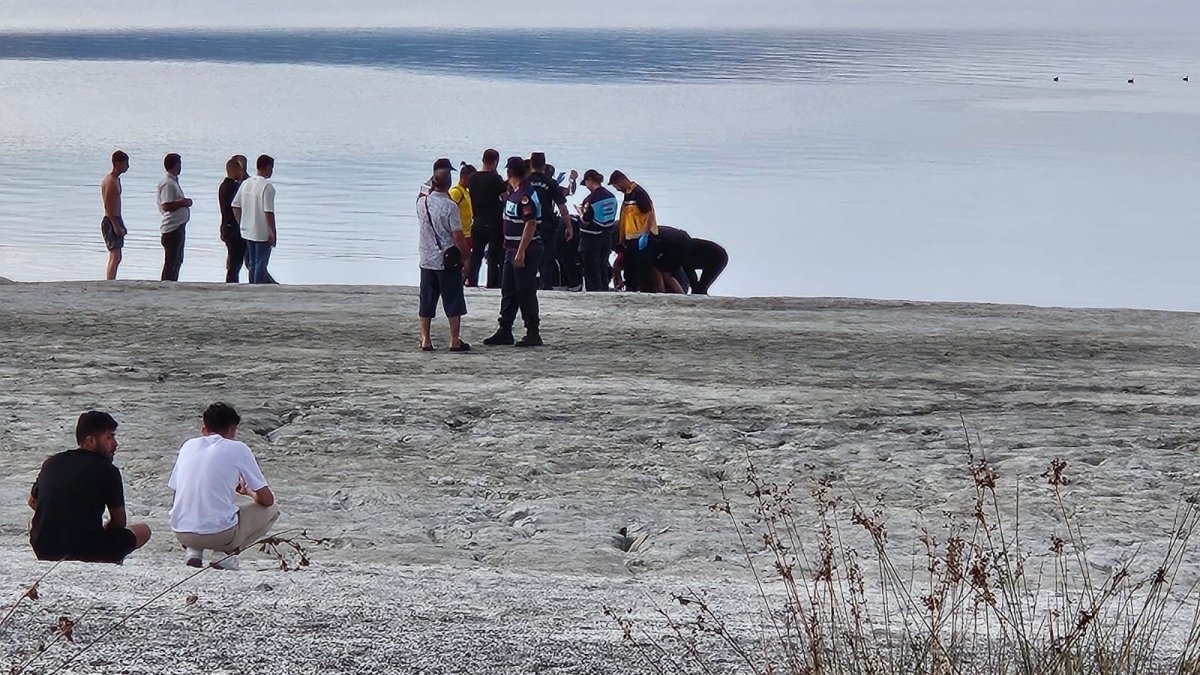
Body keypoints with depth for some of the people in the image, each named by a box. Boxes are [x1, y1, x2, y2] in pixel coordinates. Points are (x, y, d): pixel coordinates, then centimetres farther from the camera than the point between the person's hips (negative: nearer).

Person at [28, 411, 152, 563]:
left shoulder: (51, 463, 8)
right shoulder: (107, 471, -7)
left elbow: (33, 501, 24)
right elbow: (119, 522, 1)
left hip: (43, 550, 4)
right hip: (86, 552, -4)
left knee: (34, 523, 39)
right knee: (143, 530, 17)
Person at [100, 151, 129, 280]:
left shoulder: (116, 179, 15)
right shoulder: (110, 181, -16)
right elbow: (107, 205, -21)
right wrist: (116, 225, -24)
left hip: (116, 221, 10)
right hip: (110, 222, -10)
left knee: (116, 258, 14)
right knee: (115, 257, -16)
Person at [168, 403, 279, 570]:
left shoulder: (188, 446, 13)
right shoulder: (238, 448, 1)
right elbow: (267, 499, 3)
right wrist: (248, 493, 26)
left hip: (181, 534, 5)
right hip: (221, 534, -5)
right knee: (271, 510, 20)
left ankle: (193, 551, 12)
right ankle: (224, 552, 3)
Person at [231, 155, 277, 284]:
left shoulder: (245, 183, 6)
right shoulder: (267, 186, -17)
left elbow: (235, 206, 10)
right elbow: (268, 212, -21)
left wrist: (241, 225, 19)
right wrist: (272, 233, -14)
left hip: (247, 231, 7)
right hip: (262, 233, -7)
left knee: (253, 264, 17)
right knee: (261, 265, 1)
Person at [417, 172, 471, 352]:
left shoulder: (421, 202, 0)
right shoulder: (450, 206, -15)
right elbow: (458, 236, -14)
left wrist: (430, 190, 20)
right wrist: (466, 258, -4)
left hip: (426, 260, 5)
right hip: (448, 261, -5)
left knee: (426, 303, 10)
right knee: (453, 303, 3)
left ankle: (425, 340, 9)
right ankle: (455, 341, 3)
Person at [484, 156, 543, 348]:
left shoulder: (526, 195, -17)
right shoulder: (514, 192, 14)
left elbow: (531, 224, -23)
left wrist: (521, 252, -26)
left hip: (526, 251, -10)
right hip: (512, 249, 10)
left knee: (525, 293, -5)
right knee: (508, 291, 13)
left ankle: (533, 334, 1)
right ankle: (504, 332, 19)